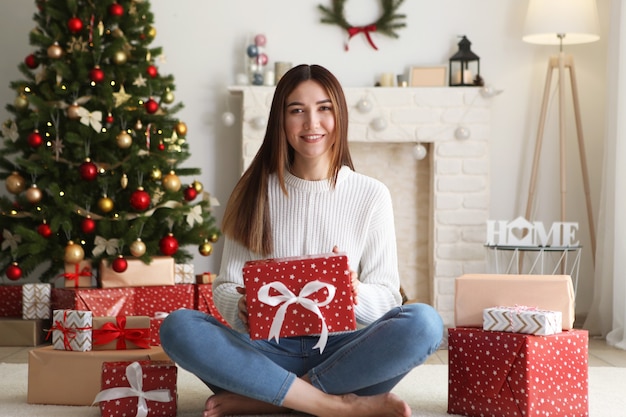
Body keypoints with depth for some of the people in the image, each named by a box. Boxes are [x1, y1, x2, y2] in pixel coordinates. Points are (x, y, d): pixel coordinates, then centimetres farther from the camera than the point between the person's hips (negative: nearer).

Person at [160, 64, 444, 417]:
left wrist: (355, 292, -21)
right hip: (270, 350, 1)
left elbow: (388, 298, 2)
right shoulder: (255, 192, 6)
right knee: (178, 327, -27)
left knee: (424, 323, -29)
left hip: (342, 352, 0)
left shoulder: (371, 195, 4)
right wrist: (241, 307, -18)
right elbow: (226, 286, 7)